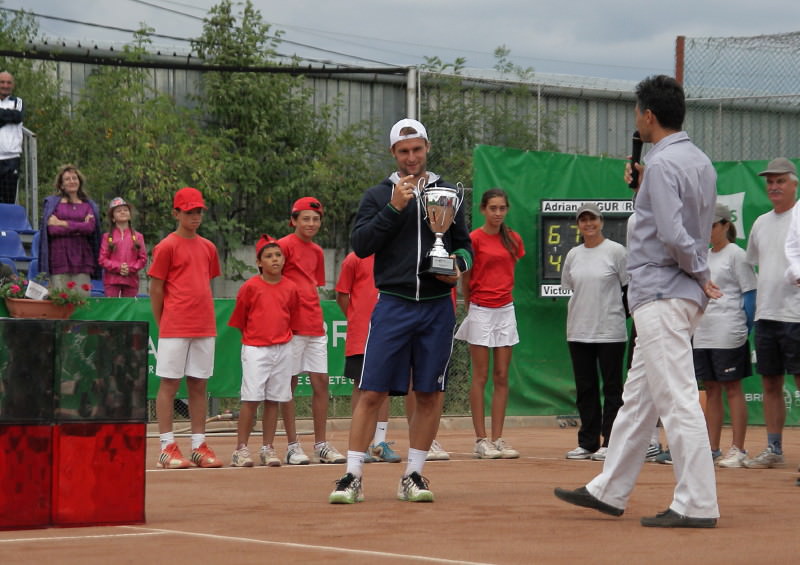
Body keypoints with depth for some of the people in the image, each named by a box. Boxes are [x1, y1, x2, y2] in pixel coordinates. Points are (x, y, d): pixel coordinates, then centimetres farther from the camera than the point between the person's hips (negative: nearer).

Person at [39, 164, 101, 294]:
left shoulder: (88, 205, 13)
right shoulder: (52, 202, 8)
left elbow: (90, 228, -4)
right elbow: (52, 230, -5)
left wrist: (63, 223, -6)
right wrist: (79, 227, -5)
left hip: (81, 257, 2)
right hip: (59, 257, -2)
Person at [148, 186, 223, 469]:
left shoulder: (208, 247, 14)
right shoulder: (167, 247, -4)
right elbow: (156, 289, -3)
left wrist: (207, 319, 12)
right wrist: (162, 325, -2)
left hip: (204, 328, 6)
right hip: (175, 327, -6)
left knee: (199, 385, 7)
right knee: (169, 383, -3)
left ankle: (199, 446, 11)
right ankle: (167, 448, -2)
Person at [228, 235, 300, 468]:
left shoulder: (291, 288, 4)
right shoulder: (250, 287, -5)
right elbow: (239, 320, 3)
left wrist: (281, 335, 10)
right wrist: (251, 337, 7)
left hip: (283, 349, 3)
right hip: (255, 349, -3)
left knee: (274, 400, 5)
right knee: (251, 399, -7)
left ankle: (268, 448, 12)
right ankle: (241, 449, -2)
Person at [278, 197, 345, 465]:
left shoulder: (316, 252, 16)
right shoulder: (285, 246, -5)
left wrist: (319, 318, 12)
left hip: (315, 326, 7)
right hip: (291, 324, -7)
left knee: (321, 382, 4)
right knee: (290, 383, -1)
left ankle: (321, 444, 10)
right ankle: (292, 446, 2)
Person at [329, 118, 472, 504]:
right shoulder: (378, 195, 6)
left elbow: (465, 245, 17)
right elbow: (360, 244, -5)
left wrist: (459, 263, -6)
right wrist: (394, 208, -14)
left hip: (437, 308, 2)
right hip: (393, 306, -2)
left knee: (429, 395, 4)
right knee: (372, 393, -6)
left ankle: (413, 476, 13)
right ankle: (352, 477, -3)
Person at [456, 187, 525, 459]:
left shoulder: (513, 239, 7)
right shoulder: (475, 239, -7)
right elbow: (465, 277, 0)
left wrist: (501, 293, 12)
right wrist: (470, 305, 5)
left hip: (505, 309, 5)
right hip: (480, 311, -5)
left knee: (502, 377, 4)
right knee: (481, 377, -2)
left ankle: (498, 439, 6)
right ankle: (481, 440, 0)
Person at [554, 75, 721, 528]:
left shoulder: (664, 163, -14)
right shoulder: (701, 161, 16)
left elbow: (673, 235, -21)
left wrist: (698, 273, -9)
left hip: (662, 296, -10)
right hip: (681, 294, 10)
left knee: (677, 399, -10)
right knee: (638, 398, 16)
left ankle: (698, 504, -11)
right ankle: (610, 491, 23)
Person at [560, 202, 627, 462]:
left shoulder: (616, 251, -4)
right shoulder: (573, 255, 9)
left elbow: (630, 287, -1)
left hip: (610, 331, -5)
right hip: (578, 332, 5)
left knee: (612, 388, -1)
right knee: (585, 389, 7)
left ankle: (610, 443, 1)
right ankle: (588, 442, 13)